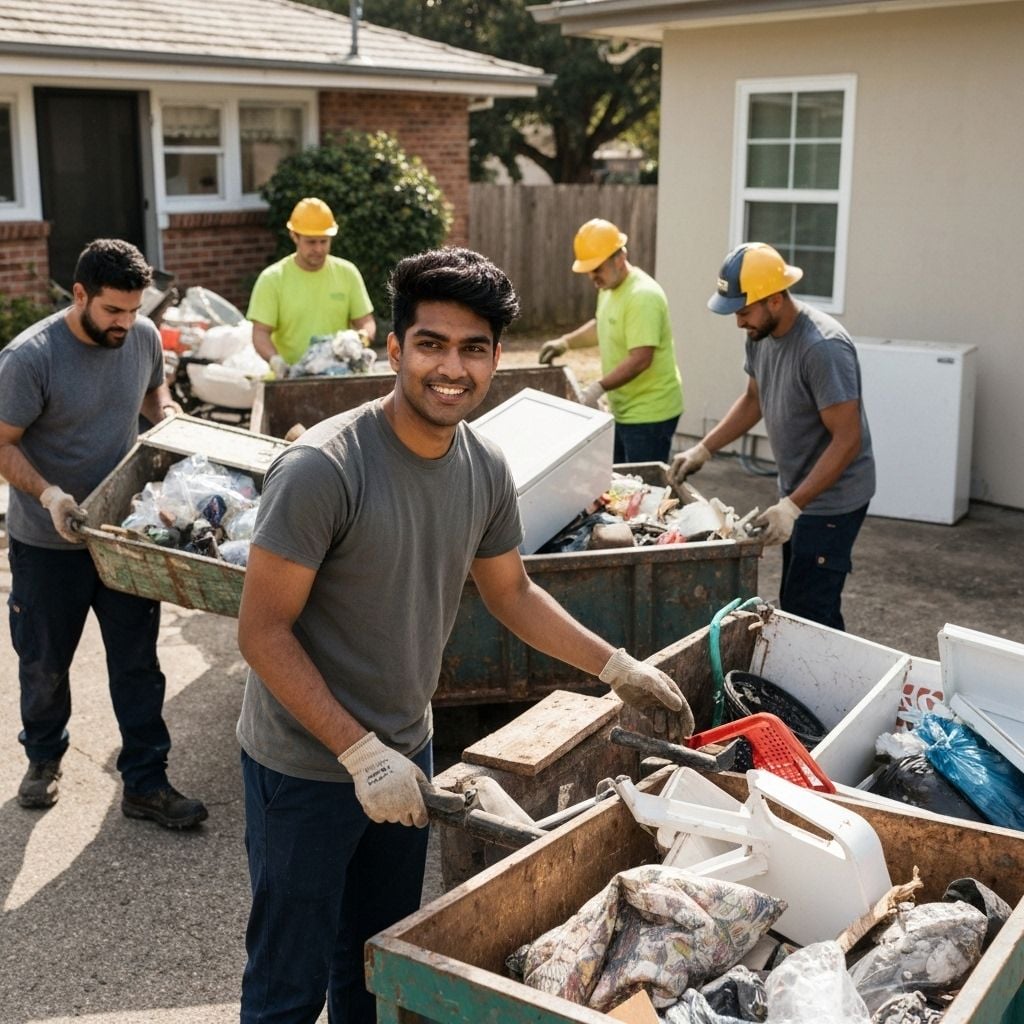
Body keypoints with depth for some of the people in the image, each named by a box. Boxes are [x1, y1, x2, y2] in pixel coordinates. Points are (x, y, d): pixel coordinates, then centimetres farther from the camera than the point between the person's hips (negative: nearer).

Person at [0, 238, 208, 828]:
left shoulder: (144, 337, -5)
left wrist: (167, 414, -4)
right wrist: (48, 494, -31)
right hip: (49, 544, -3)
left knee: (138, 663, 6)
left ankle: (146, 783, 18)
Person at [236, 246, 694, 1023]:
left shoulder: (486, 469, -4)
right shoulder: (322, 468, -25)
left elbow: (512, 592, 12)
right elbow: (263, 632, -21)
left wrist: (617, 668, 8)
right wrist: (362, 754, -23)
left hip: (405, 751, 6)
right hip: (305, 766, -6)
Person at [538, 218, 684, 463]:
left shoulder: (643, 296, -23)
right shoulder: (609, 287, 8)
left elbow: (641, 359, -29)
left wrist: (598, 388, -33)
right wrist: (565, 342, 12)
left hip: (649, 414, -9)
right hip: (623, 410, 10)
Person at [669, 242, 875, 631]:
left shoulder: (823, 348, -28)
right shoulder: (761, 334, -1)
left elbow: (848, 440, -27)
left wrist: (792, 505, -32)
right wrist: (703, 449, 6)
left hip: (831, 500, -9)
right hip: (796, 492, 9)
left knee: (810, 614, -9)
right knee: (793, 604, 16)